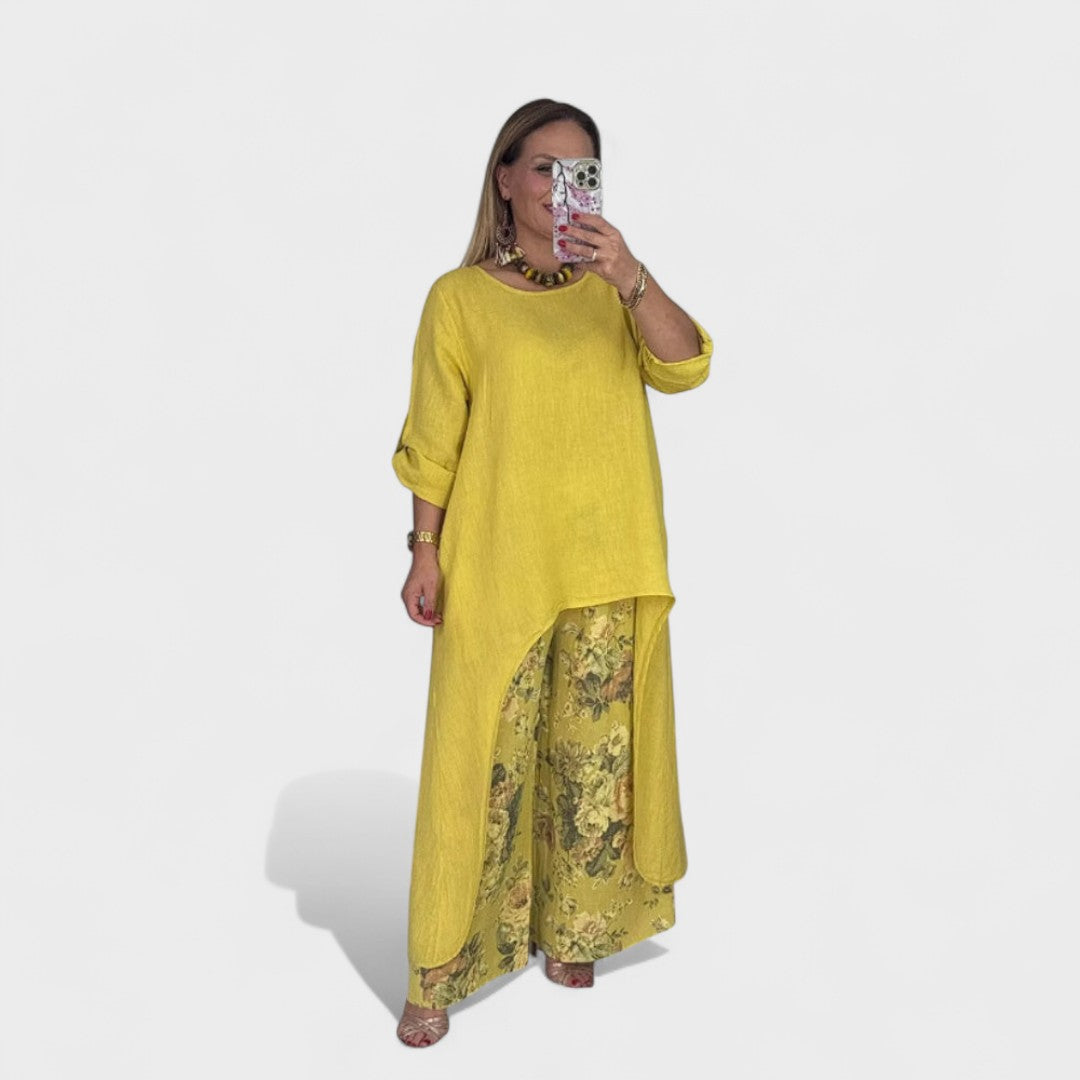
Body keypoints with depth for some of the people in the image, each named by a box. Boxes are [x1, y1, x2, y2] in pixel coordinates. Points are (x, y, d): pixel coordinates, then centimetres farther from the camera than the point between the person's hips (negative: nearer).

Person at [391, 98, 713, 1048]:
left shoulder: (613, 293, 9)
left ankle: (568, 932, 29)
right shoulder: (460, 298, 1)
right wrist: (425, 553, -3)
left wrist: (631, 276, -23)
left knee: (591, 756, 9)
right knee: (484, 759, -1)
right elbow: (433, 445, 1)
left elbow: (685, 367, -9)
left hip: (605, 569, 3)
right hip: (494, 568, -3)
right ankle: (441, 971, 11)